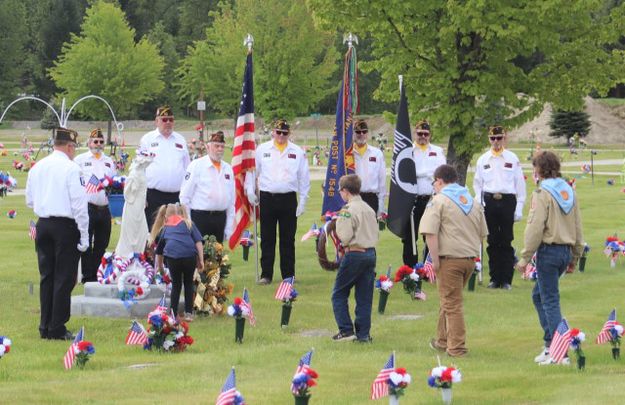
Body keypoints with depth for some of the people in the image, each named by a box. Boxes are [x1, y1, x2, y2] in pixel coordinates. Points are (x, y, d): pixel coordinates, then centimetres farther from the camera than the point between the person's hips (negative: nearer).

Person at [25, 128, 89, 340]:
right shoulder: (71, 168, -12)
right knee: (64, 278, 1)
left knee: (46, 276, 12)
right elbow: (79, 203, -13)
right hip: (66, 226, -6)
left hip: (43, 225, 6)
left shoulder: (37, 167, 7)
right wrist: (84, 235, -9)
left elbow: (30, 200, 15)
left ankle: (45, 328, 15)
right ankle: (57, 329, 1)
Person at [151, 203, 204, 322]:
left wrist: (159, 266, 51)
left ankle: (173, 314, 15)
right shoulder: (188, 223, 24)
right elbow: (198, 241, 10)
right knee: (188, 283, 19)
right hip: (190, 254, 0)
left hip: (172, 255, 0)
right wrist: (201, 260, 9)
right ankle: (188, 313, 18)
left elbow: (159, 251, 36)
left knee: (176, 285, 17)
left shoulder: (165, 228, 28)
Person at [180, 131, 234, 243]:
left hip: (220, 217, 5)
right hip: (200, 217, -5)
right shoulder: (196, 166, -1)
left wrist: (229, 228, 10)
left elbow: (231, 201, 14)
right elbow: (185, 196, -3)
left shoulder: (228, 169, 13)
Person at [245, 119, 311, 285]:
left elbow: (304, 178, 9)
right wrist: (250, 191, 2)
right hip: (267, 198, 0)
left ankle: (288, 275, 10)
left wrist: (303, 201, 5)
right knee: (267, 239, 1)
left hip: (288, 198, 0)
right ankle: (266, 275, 5)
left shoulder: (297, 152, 7)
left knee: (288, 240, 4)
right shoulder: (262, 150, 6)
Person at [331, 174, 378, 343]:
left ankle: (346, 330, -2)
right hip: (370, 253, 7)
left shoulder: (348, 210, -13)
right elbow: (375, 234, 13)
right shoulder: (369, 209, 11)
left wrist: (338, 226, 1)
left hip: (354, 254, -7)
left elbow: (345, 237, -16)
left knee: (339, 294, 5)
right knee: (364, 297, 9)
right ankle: (363, 333, 8)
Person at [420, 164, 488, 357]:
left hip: (450, 259, -7)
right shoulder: (473, 201, 17)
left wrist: (435, 260, -14)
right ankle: (443, 340, 27)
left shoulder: (439, 201, -6)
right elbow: (482, 234, 21)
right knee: (450, 300, 20)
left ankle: (457, 347, -5)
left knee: (452, 304, -3)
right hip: (470, 258, 7)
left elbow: (431, 233, -15)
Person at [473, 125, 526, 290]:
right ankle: (494, 278, 10)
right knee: (492, 241, 4)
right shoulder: (483, 159, 10)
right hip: (489, 201, 2)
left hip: (507, 201, -2)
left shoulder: (512, 158, 5)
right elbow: (477, 184, 14)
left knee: (506, 242, -2)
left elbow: (520, 183, 5)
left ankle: (506, 280, 2)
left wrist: (519, 208, -1)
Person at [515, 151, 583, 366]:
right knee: (539, 294, 19)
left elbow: (535, 228, -16)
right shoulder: (568, 191, 12)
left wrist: (525, 257, -11)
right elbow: (577, 226, 15)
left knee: (550, 300, -4)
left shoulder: (542, 193, -11)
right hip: (566, 250, 8)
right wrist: (575, 257, 22)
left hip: (548, 250, -8)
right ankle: (550, 343, 15)